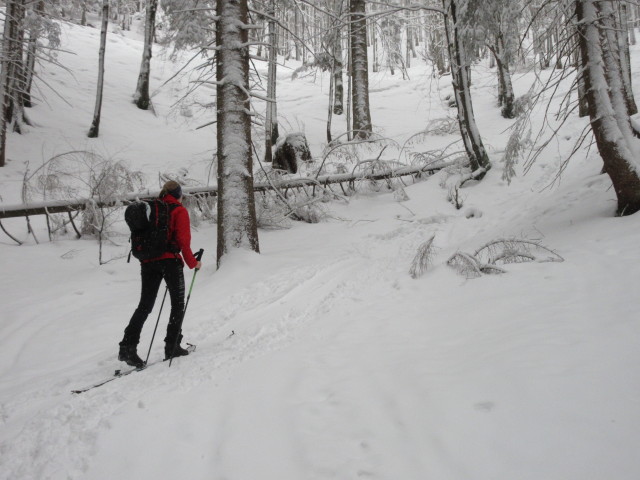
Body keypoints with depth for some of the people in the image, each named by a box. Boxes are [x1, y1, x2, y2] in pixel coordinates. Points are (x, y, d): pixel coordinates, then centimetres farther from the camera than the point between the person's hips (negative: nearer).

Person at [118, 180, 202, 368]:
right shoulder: (179, 211, -1)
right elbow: (183, 240, -10)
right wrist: (192, 262, -1)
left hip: (148, 261, 5)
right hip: (170, 261, -5)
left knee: (145, 305, 7)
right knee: (178, 304, 8)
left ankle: (127, 347, -5)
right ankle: (172, 346, 9)